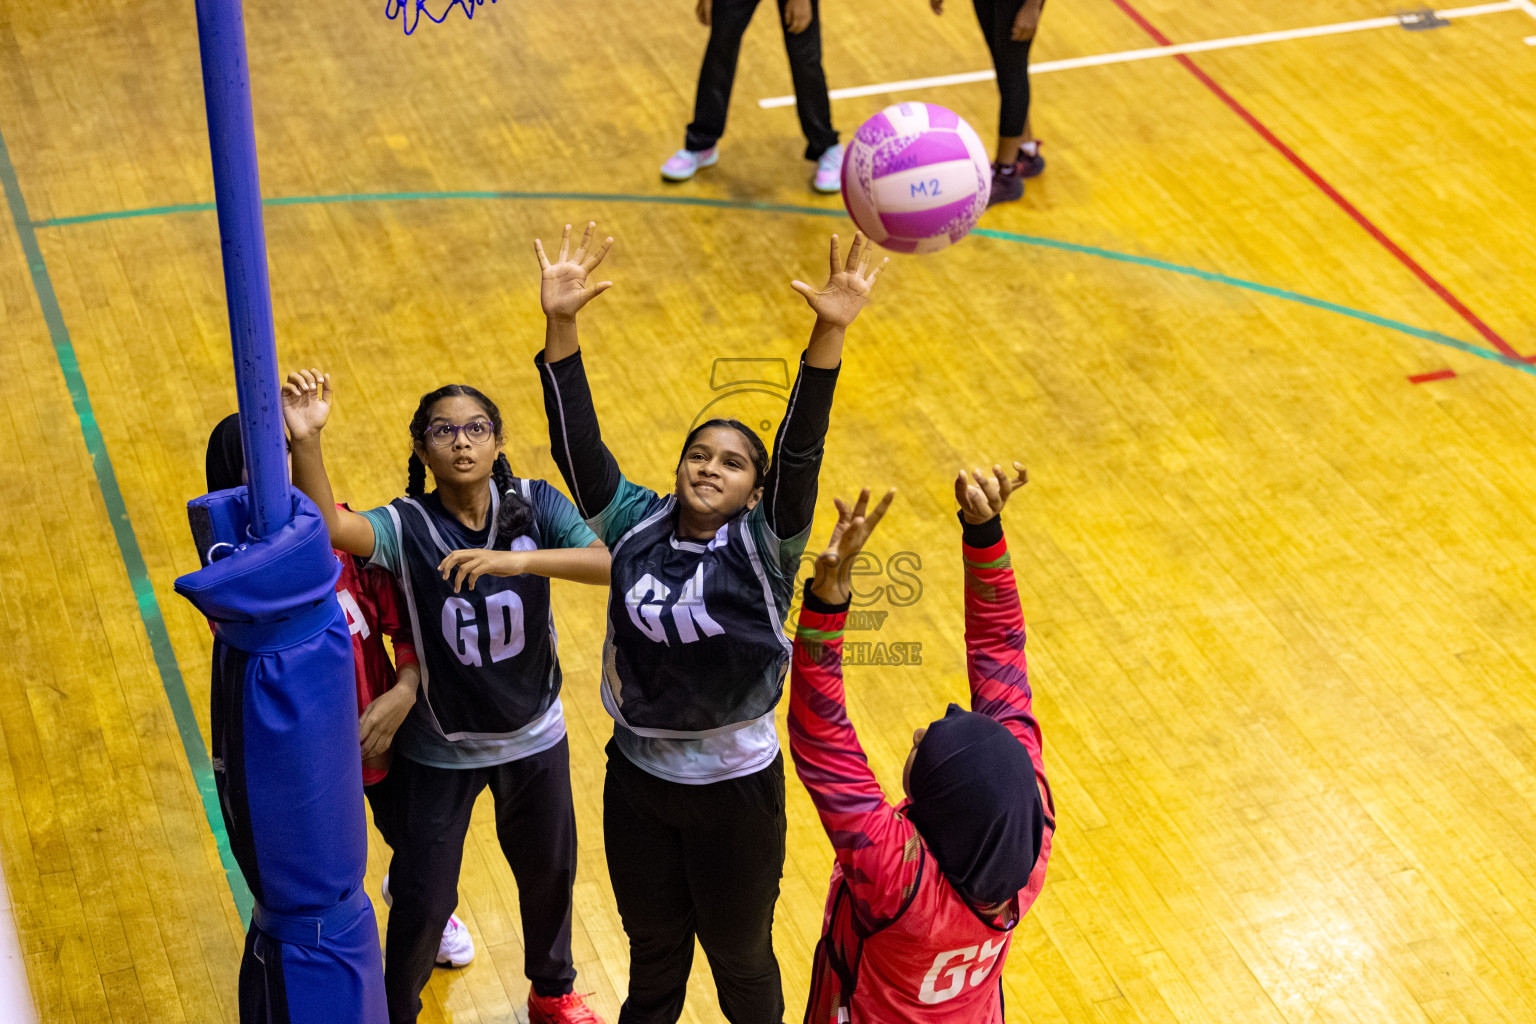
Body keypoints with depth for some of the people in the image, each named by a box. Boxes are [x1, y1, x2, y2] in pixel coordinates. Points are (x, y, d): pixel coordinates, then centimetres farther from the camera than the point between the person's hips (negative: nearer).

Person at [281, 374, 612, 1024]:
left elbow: (609, 563, -28)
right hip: (440, 747, -2)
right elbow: (331, 525, -39)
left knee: (548, 874, 23)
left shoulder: (535, 506, -13)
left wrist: (517, 559, -43)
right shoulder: (406, 526, -18)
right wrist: (305, 440, -55)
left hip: (533, 737, 2)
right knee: (423, 900, 7)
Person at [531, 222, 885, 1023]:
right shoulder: (636, 527, -6)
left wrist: (829, 334, -40)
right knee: (652, 951, 22)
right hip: (638, 779, 2)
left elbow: (800, 450, -27)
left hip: (735, 785, -2)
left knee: (740, 960, 18)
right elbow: (578, 446, -14)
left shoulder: (764, 547, -13)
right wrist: (561, 327, -24)